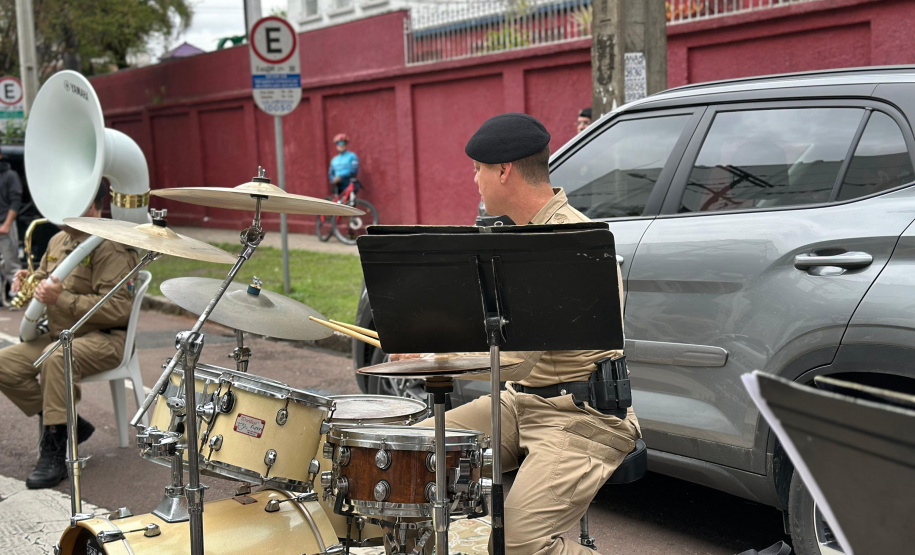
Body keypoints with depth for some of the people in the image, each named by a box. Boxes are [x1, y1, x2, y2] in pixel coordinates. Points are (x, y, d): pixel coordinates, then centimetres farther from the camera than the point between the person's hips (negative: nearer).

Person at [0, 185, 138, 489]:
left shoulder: (111, 246, -15)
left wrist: (63, 299, -29)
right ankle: (69, 424, 1)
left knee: (56, 359, -37)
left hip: (104, 338, -9)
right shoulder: (58, 241, 13)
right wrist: (28, 281, 4)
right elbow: (43, 277, 30)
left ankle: (55, 450, -26)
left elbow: (118, 308, -24)